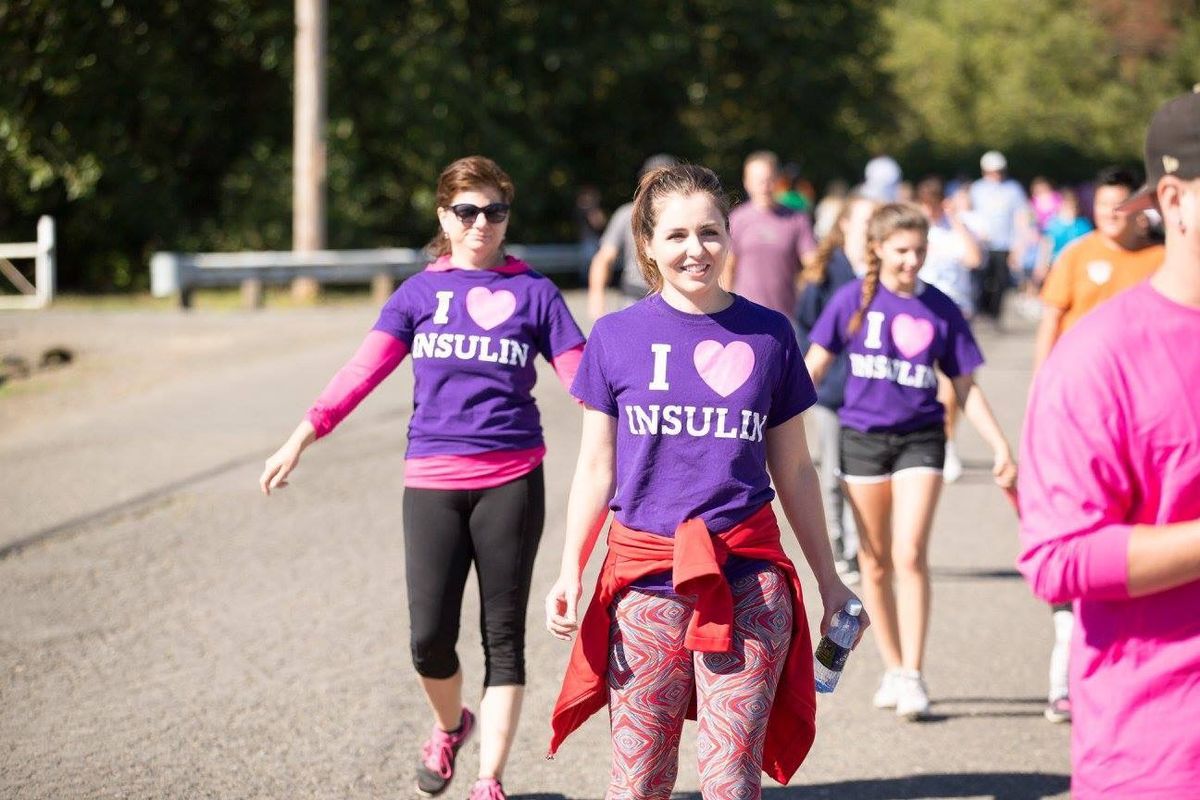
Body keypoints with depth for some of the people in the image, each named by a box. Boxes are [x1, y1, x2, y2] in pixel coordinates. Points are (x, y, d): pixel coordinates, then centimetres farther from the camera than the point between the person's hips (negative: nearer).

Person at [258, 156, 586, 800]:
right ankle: (450, 725, 29)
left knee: (503, 635, 2)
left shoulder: (533, 292, 6)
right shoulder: (421, 292, 8)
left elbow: (583, 378, 4)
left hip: (511, 481, -1)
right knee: (430, 637, -3)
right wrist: (302, 435, -12)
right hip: (432, 482, 1)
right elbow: (363, 370, -2)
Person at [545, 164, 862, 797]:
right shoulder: (618, 337, 4)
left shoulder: (768, 335, 6)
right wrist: (570, 571, -4)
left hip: (748, 580, 0)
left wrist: (828, 580, 13)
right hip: (646, 575, 0)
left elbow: (793, 471, 12)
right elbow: (597, 468, 7)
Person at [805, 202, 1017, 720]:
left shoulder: (940, 310, 1)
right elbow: (815, 365, 2)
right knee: (875, 563, 7)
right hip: (862, 437, 1)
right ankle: (893, 670, 21)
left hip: (920, 438, -1)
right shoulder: (854, 300, -1)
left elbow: (966, 388, 6)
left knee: (910, 555, -13)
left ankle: (913, 677, -9)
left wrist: (1001, 448, 0)